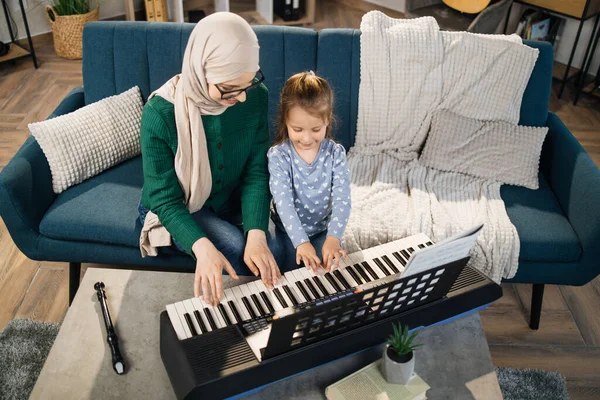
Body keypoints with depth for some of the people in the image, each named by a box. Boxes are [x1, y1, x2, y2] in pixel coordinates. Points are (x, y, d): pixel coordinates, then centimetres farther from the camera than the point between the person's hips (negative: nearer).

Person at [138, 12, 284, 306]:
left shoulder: (255, 97, -18)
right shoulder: (160, 113, -28)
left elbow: (256, 171, -14)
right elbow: (164, 198, -23)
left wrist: (256, 234, -29)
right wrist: (202, 247, -40)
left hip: (229, 202, 4)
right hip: (175, 209, -3)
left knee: (270, 251, -19)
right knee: (236, 250, -27)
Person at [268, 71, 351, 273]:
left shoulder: (336, 153, -11)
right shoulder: (278, 156, -17)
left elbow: (342, 199, -19)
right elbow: (284, 202, -26)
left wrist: (333, 238, -36)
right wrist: (301, 242, -39)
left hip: (324, 230, 1)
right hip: (289, 232, -1)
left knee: (329, 267, -12)